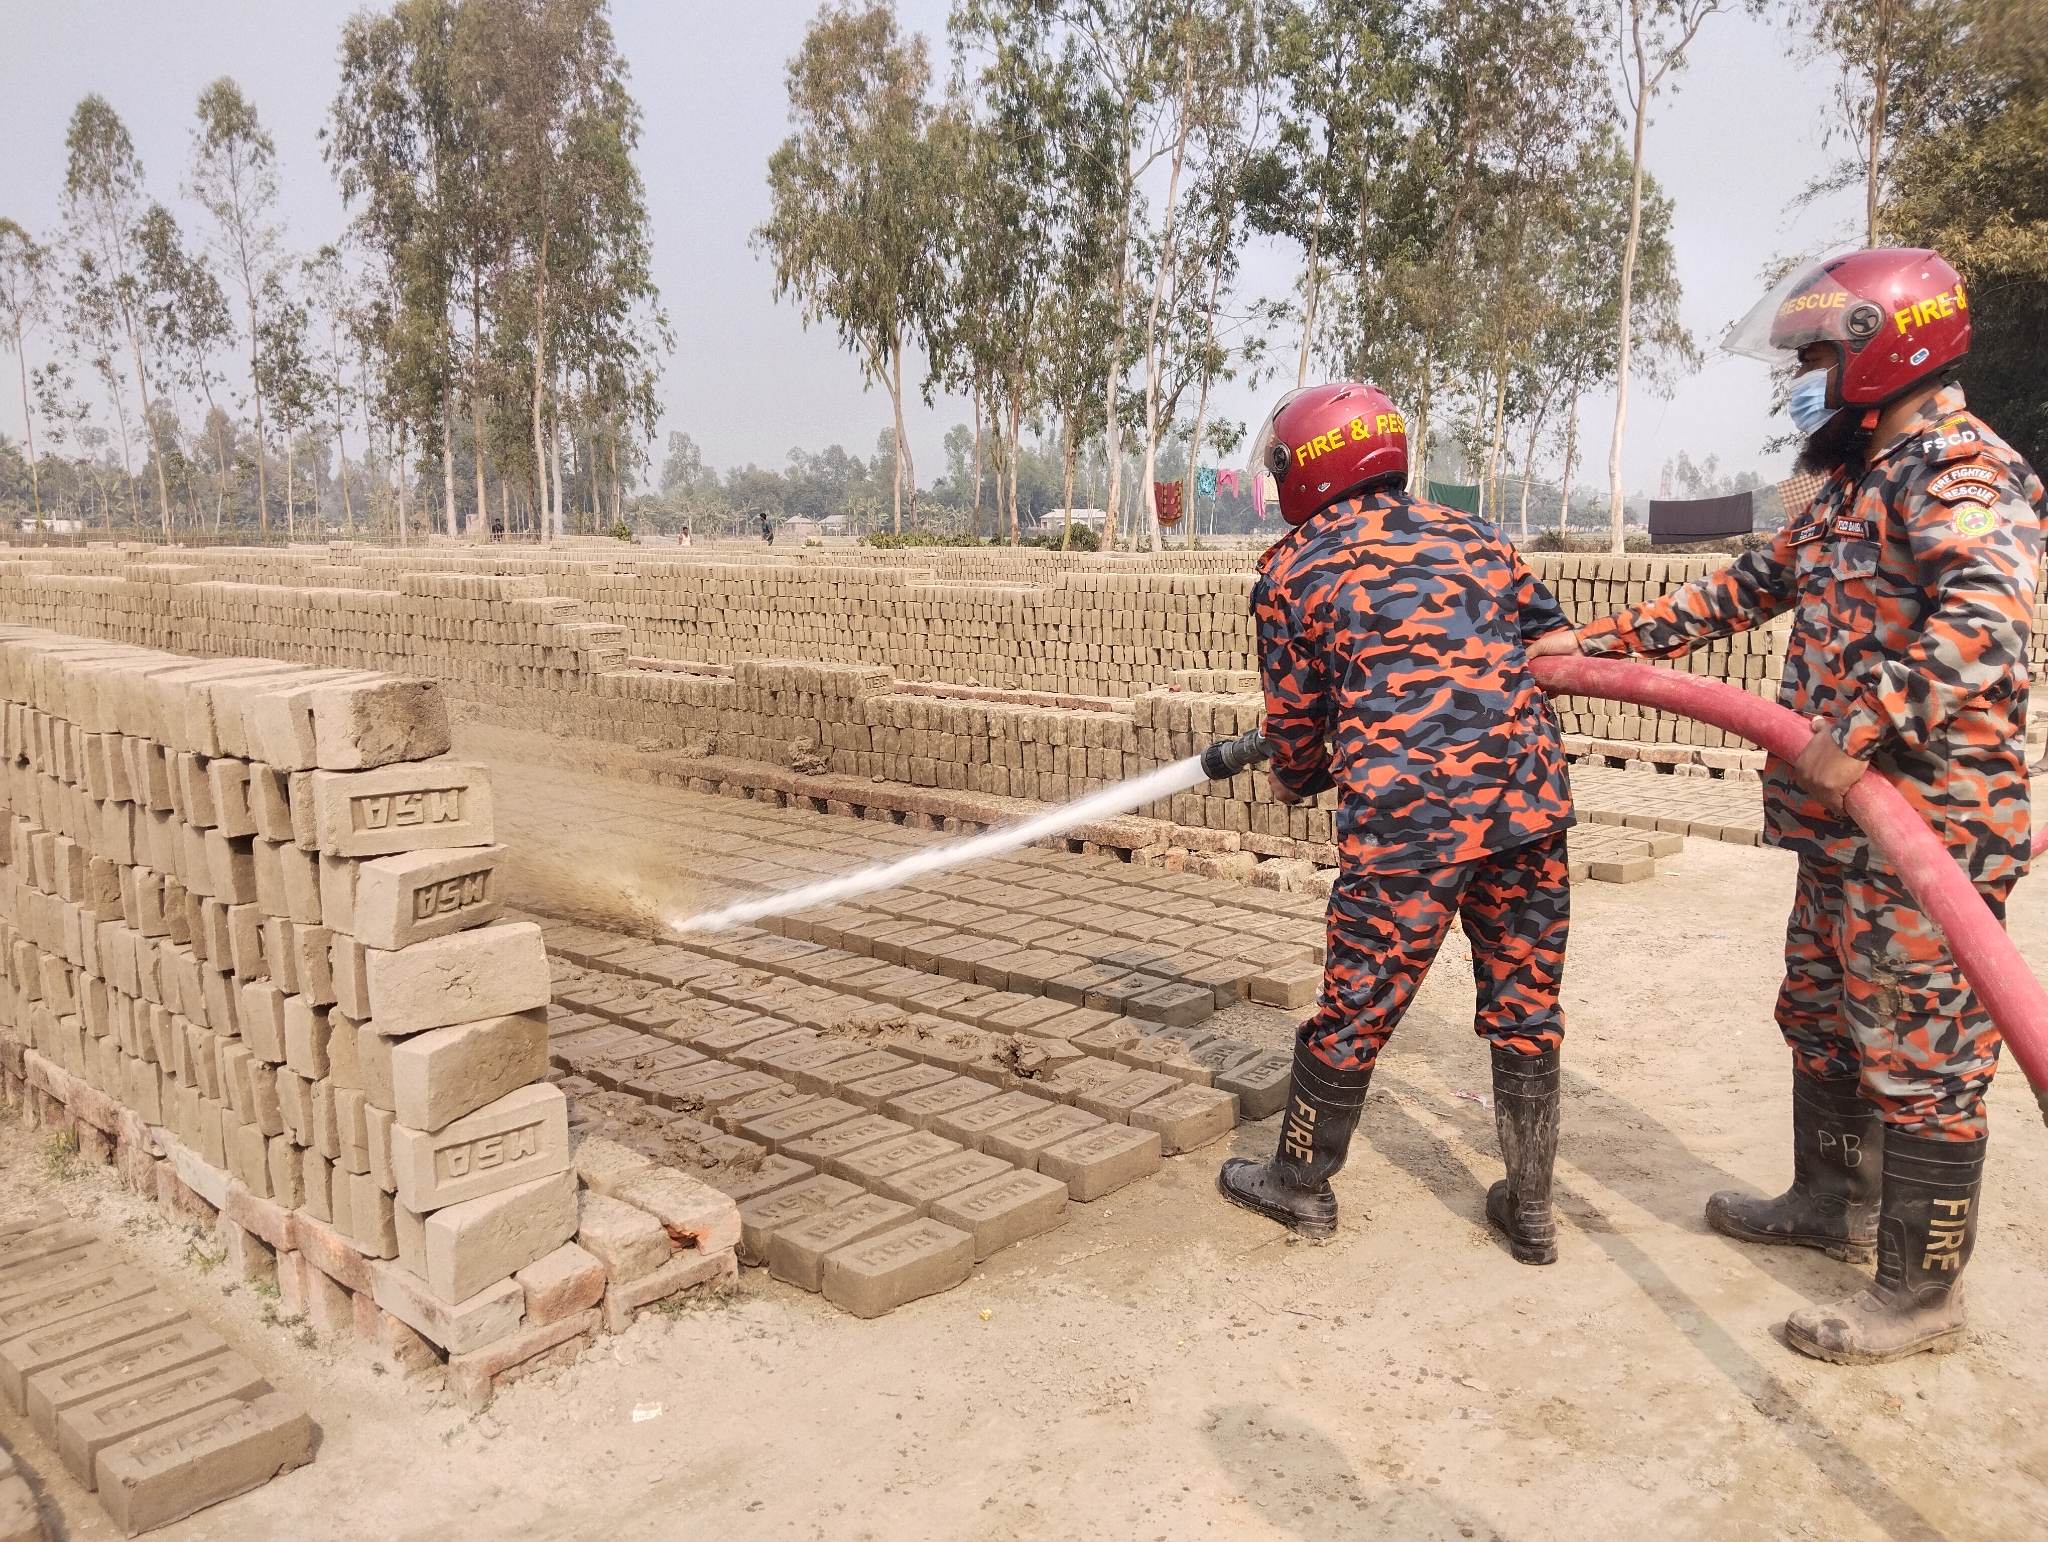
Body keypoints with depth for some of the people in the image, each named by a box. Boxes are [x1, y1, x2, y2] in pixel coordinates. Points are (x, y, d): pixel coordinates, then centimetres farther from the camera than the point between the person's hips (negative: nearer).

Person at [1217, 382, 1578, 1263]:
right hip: (1529, 805, 5)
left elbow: (1295, 725, 9)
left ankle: (1301, 1185, 30)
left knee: (1355, 1011, 11)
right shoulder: (1470, 535, 16)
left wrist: (1295, 782, 31)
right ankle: (1528, 1209, 29)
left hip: (1404, 823, -4)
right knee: (1526, 1010, 16)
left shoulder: (1291, 572, 4)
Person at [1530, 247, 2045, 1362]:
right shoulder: (1857, 482, 17)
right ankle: (1833, 1202, 40)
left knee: (1919, 1051, 0)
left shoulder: (1957, 468, -15)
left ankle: (1921, 1293, 14)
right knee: (1821, 1016, 21)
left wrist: (1862, 734, -35)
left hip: (1929, 825, -10)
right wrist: (1596, 643, 16)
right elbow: (1744, 589, 20)